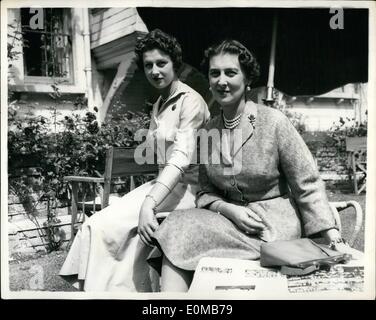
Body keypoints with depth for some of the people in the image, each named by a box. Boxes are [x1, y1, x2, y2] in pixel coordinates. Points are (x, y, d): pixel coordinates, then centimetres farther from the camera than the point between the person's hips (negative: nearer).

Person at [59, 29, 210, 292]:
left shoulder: (190, 101, -11)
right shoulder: (159, 105, 15)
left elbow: (182, 158, -24)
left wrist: (149, 204, -33)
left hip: (187, 187, -7)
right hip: (165, 183, 7)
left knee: (105, 226, -18)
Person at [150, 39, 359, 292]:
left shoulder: (274, 122, -9)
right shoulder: (208, 131, 5)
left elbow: (308, 186, -8)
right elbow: (206, 192, 8)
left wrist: (336, 242, -15)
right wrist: (230, 210, -13)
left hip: (275, 222, -4)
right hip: (231, 216, 5)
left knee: (183, 231, -24)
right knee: (180, 225, -24)